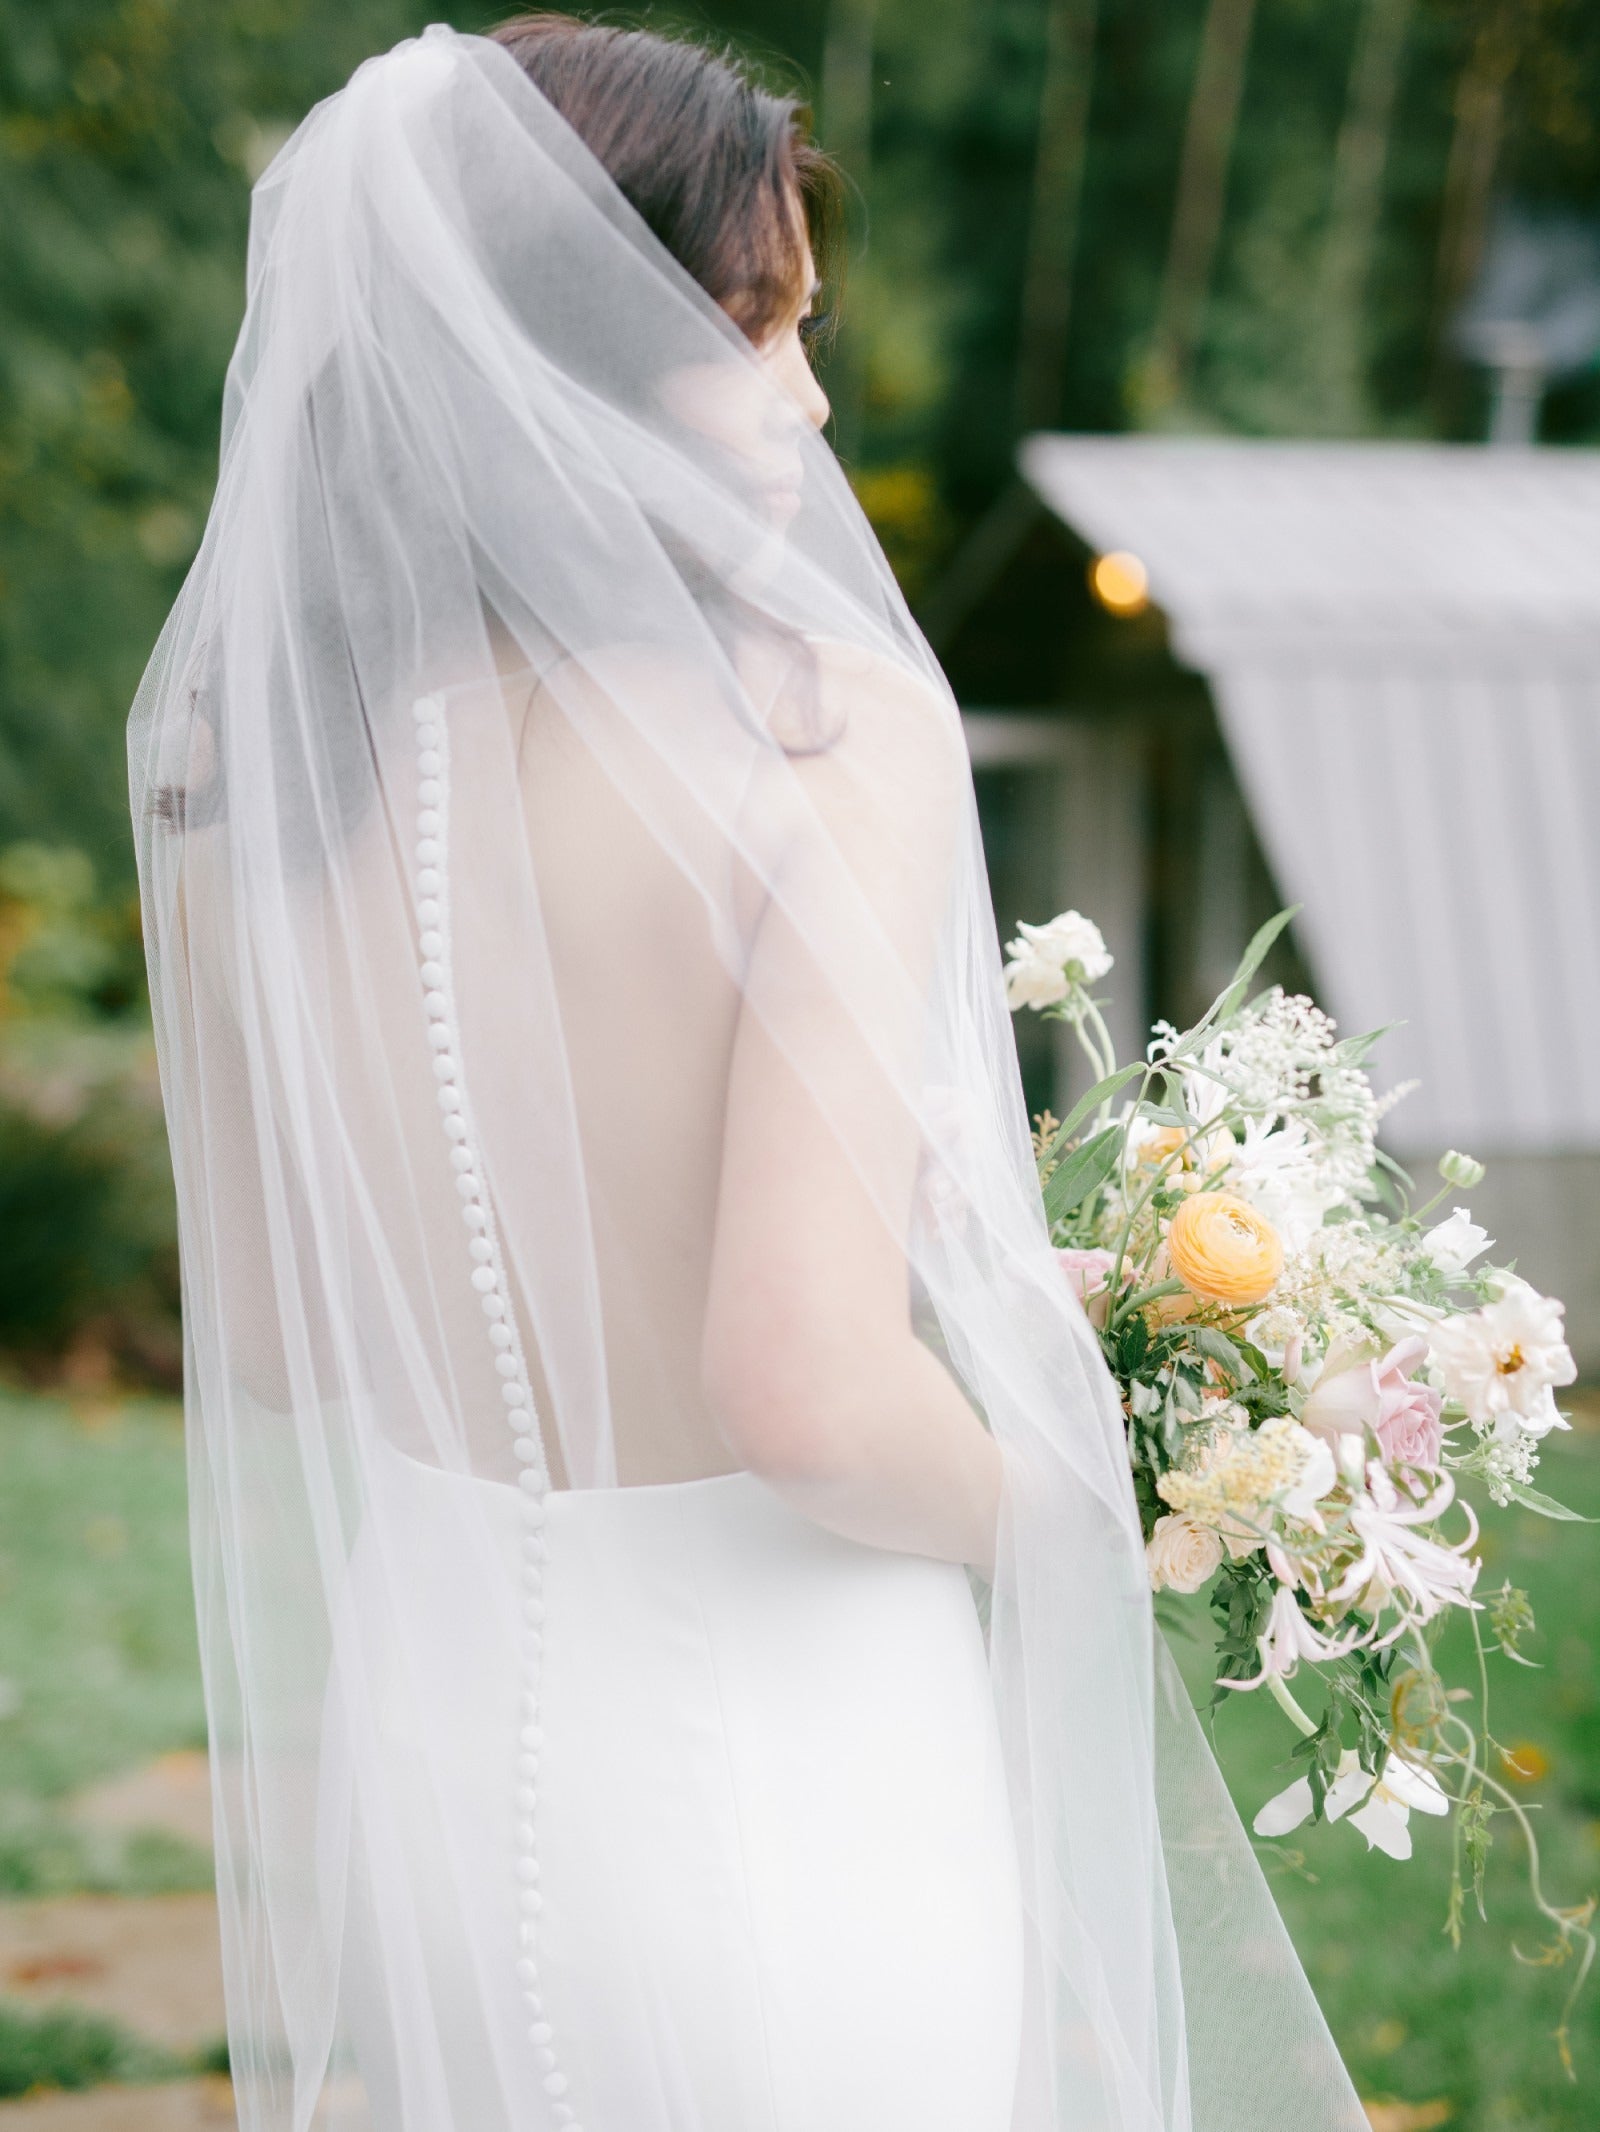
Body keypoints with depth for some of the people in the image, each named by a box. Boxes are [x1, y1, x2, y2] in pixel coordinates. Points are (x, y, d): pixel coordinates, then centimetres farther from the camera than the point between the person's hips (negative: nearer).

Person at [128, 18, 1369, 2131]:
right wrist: (1052, 1514, -7)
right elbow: (808, 1390, -27)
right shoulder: (830, 720, -20)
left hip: (431, 1775, 5)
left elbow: (270, 1337, 8)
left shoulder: (254, 771, -2)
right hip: (790, 1837, -5)